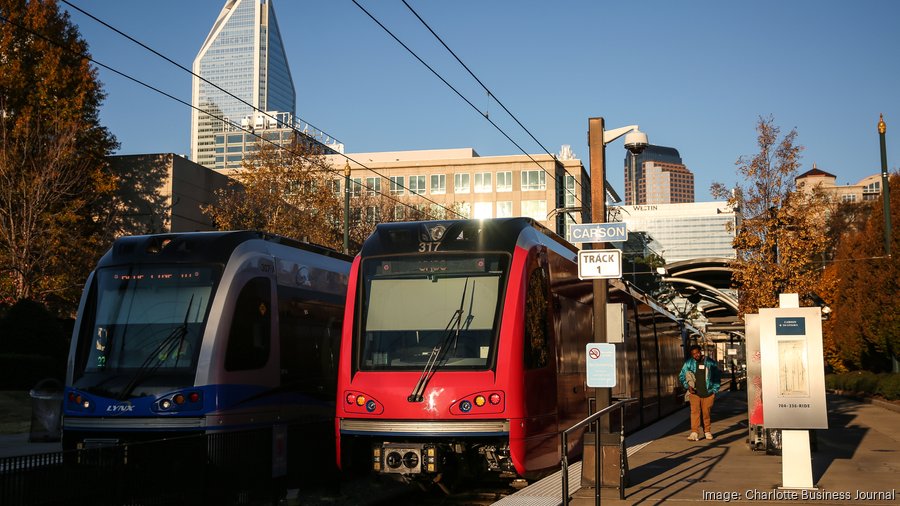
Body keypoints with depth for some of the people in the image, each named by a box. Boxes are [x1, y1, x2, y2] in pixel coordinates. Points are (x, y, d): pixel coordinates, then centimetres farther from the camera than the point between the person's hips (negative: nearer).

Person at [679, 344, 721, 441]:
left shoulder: (710, 362, 3)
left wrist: (714, 390, 2)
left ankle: (707, 431, 19)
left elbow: (717, 376, 9)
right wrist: (688, 386, -5)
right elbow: (681, 376, 10)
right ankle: (694, 433, -14)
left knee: (706, 413, 4)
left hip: (708, 393, 0)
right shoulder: (688, 363, 4)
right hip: (694, 393, 0)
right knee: (695, 411, -11)